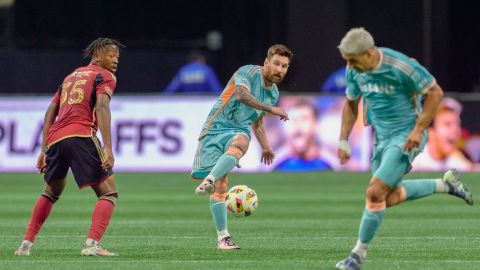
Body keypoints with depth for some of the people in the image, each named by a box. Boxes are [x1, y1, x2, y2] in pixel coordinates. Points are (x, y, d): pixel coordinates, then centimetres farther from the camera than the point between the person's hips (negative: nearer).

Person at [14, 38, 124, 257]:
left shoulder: (71, 76, 30)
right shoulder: (105, 76, 8)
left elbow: (51, 110, 24)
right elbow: (102, 107, -9)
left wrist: (44, 149, 23)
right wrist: (108, 149, -16)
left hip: (55, 138, 7)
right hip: (81, 136, -7)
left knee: (51, 193, 28)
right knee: (108, 193, -2)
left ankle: (26, 244, 22)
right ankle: (91, 245, -21)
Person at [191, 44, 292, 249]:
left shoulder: (274, 93, 16)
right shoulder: (249, 73, -7)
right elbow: (241, 94, -29)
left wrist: (265, 146, 27)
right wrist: (271, 109, -30)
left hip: (239, 131, 5)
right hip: (217, 127, -5)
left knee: (240, 142, -36)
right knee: (221, 186, -12)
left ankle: (208, 182, -47)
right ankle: (223, 237, -4)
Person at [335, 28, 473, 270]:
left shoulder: (400, 66, -24)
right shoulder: (354, 71, -4)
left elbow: (435, 92, -16)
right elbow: (351, 104, 13)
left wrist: (418, 129, -21)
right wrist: (343, 141, 6)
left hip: (406, 137, -8)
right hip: (382, 138, 8)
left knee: (375, 193, -16)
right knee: (390, 197, 14)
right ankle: (445, 184, 30)